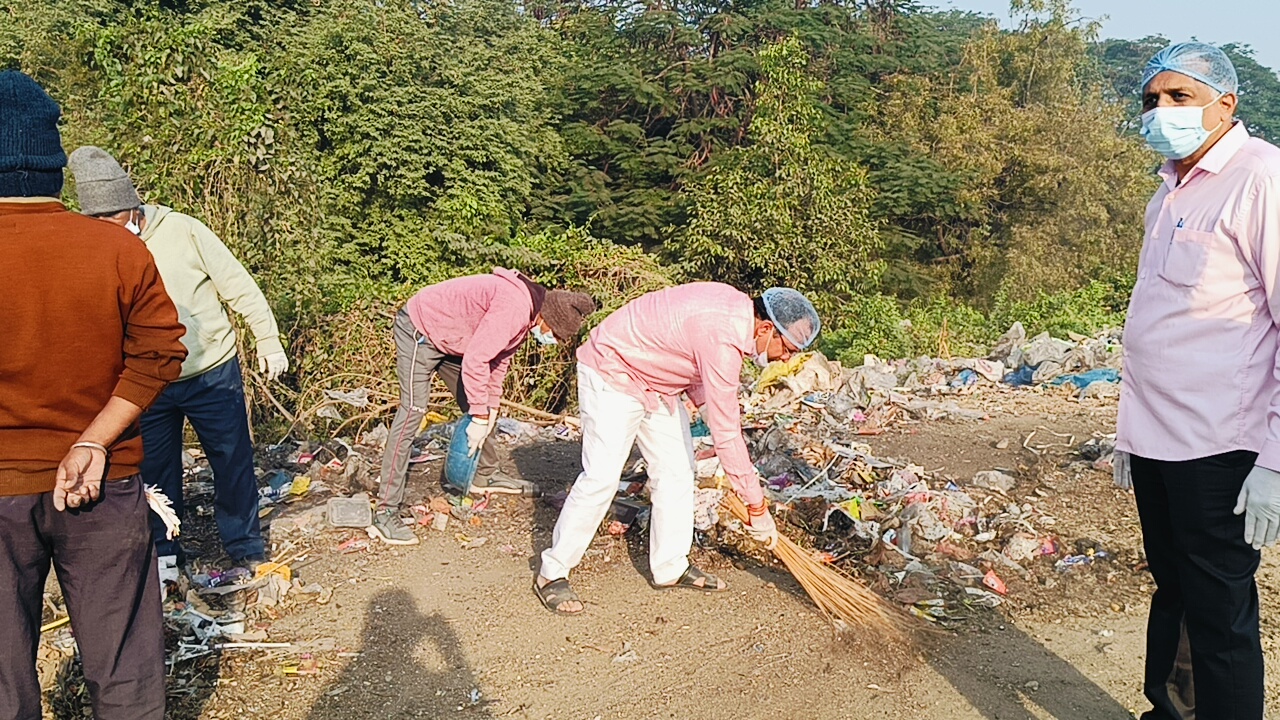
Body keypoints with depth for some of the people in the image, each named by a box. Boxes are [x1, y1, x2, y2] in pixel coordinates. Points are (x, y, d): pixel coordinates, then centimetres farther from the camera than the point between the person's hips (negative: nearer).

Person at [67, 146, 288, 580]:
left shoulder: (182, 230, -10)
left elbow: (239, 287, -6)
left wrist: (268, 341, -8)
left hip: (212, 374, -2)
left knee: (234, 462, 9)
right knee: (155, 474, 12)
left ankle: (244, 545, 28)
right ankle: (163, 554, 32)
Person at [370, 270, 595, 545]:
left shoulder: (525, 314, 2)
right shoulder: (513, 308, -30)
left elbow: (499, 359, 9)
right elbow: (475, 360, -31)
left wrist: (490, 409, 5)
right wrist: (480, 417, -24)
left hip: (448, 339, 10)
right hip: (418, 332, -10)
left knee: (478, 408, 14)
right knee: (412, 413, -16)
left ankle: (486, 475, 32)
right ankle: (386, 514, -17)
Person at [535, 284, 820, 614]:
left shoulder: (738, 308, -5)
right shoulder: (722, 340, -33)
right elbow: (726, 433, -29)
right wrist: (757, 507, -22)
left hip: (655, 381, 10)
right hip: (610, 372, -10)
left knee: (676, 469, 7)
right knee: (601, 476, -13)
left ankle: (670, 567, 17)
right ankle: (552, 574, -1)